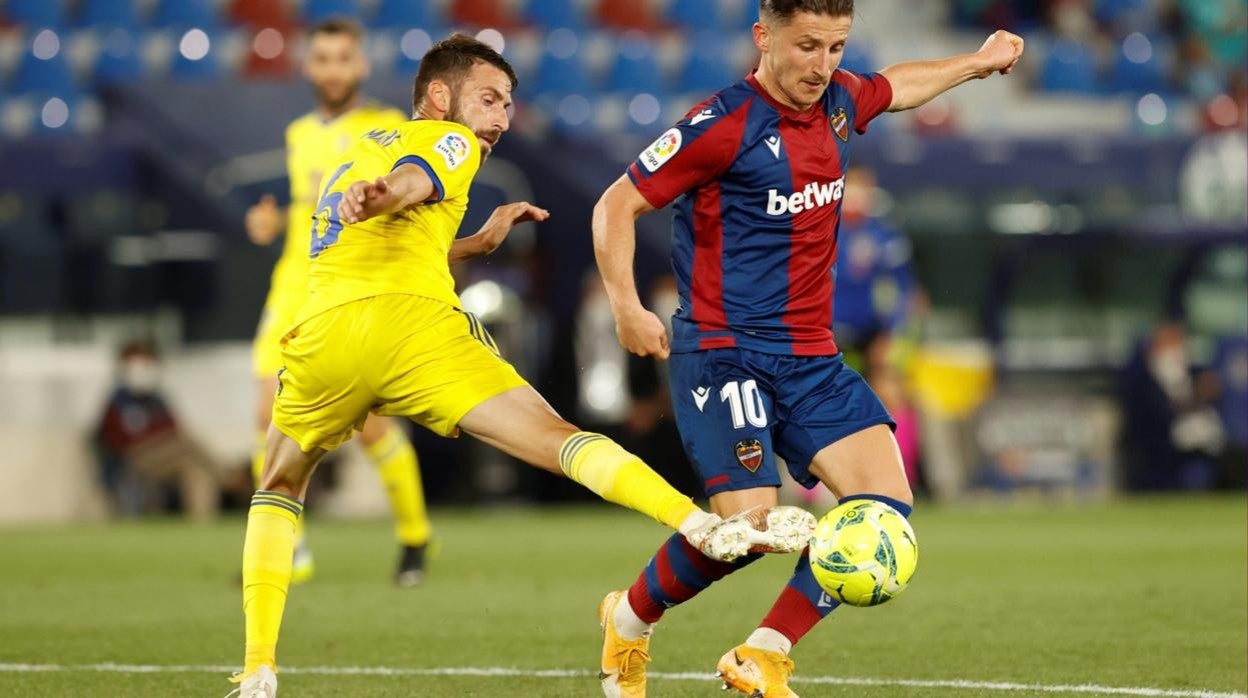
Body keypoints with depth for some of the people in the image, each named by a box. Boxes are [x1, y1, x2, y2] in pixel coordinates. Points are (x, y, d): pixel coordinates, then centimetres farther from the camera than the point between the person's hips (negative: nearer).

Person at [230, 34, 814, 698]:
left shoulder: (349, 157, 37)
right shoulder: (450, 142, 15)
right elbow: (407, 180, -9)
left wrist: (478, 243, 50)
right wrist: (378, 196, -31)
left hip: (322, 329, 5)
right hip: (418, 325, -5)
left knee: (278, 490, 26)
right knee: (562, 441, -12)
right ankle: (705, 527, -31)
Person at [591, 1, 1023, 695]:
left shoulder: (838, 102, 7)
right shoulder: (725, 124, -13)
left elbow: (895, 87, 33)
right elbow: (617, 205, -8)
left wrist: (977, 63, 43)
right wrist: (627, 305, -18)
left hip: (812, 358, 7)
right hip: (724, 352, -7)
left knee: (886, 499, -10)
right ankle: (630, 622, 12)